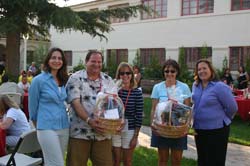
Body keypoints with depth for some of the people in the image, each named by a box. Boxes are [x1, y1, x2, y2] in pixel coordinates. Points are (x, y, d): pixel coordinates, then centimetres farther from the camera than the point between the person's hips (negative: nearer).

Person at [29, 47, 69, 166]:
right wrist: (39, 125, 10)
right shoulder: (38, 80, -7)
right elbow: (32, 105, 1)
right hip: (47, 128, -5)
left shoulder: (64, 80, 8)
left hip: (64, 127, 5)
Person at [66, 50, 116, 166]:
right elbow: (75, 103, -12)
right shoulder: (76, 78, -2)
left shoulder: (108, 80, 10)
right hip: (79, 132, -3)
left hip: (103, 133, 3)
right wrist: (89, 120, -23)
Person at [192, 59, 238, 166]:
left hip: (216, 130, -6)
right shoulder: (195, 86, 3)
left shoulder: (219, 86, -17)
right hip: (199, 129, 6)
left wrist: (222, 119, 2)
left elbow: (232, 108, -11)